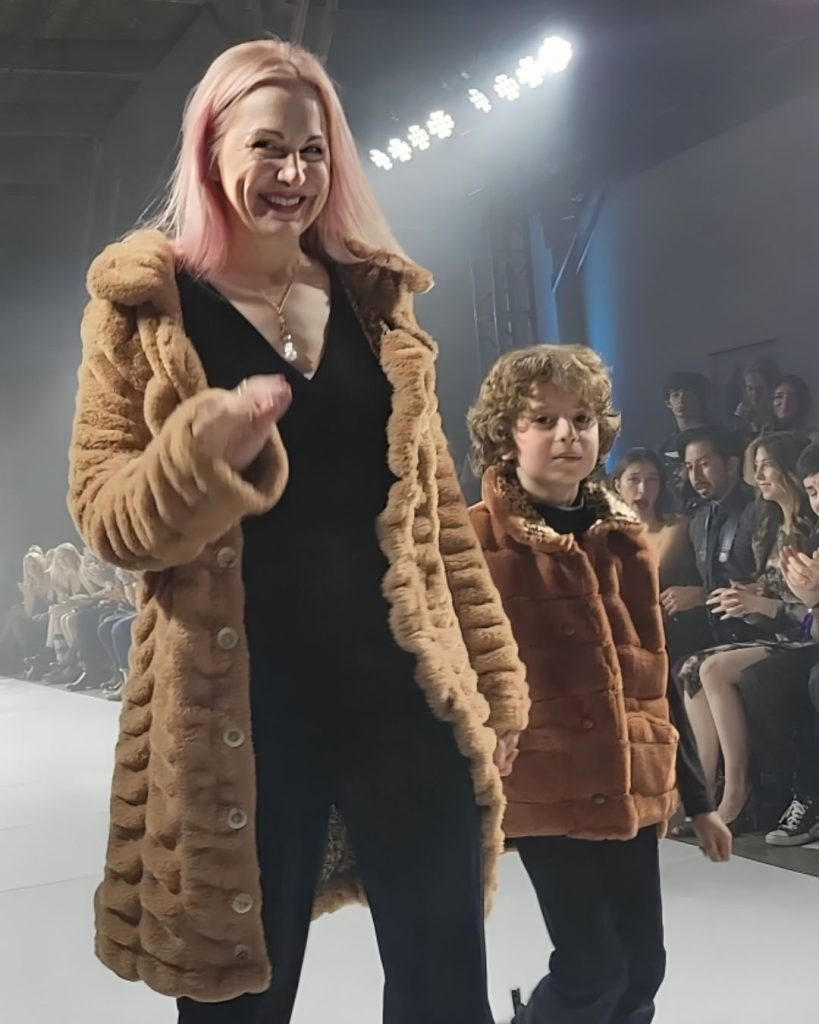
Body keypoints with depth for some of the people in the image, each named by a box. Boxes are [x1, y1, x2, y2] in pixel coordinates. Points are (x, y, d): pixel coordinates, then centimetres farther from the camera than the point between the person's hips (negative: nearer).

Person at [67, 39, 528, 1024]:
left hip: (404, 689, 3)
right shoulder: (146, 305, 1)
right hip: (243, 706, -3)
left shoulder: (375, 299, 11)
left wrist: (491, 673, 10)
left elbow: (436, 503, 13)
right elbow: (106, 516, -3)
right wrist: (201, 451, -24)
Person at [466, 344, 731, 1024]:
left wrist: (699, 799, 16)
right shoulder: (479, 541, -9)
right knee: (595, 968, -4)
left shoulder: (625, 538, 9)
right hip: (546, 791, -6)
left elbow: (655, 674, 14)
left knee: (642, 968, 11)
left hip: (630, 790, 6)